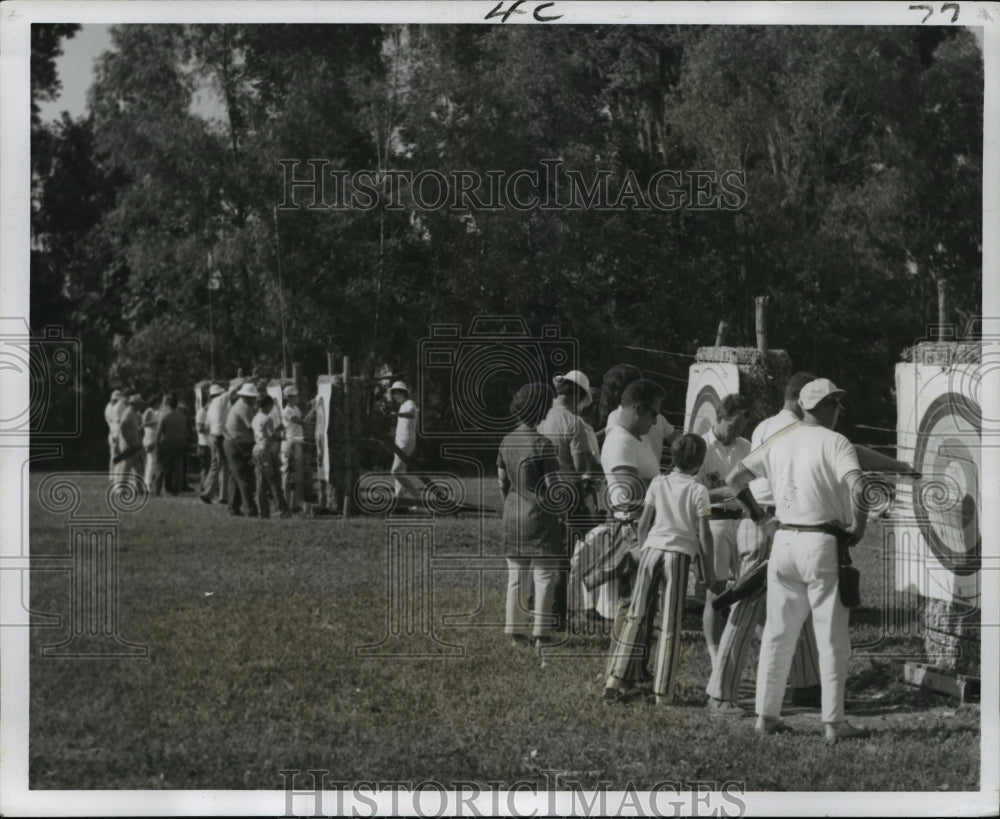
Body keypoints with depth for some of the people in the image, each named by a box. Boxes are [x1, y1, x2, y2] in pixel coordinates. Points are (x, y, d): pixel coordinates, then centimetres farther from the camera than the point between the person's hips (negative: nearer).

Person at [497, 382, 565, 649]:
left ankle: (516, 629, 15)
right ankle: (541, 633, 1)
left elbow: (502, 482, 12)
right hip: (540, 517, -6)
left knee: (516, 574, 12)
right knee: (544, 576, 1)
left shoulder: (507, 441, 4)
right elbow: (552, 486, -15)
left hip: (512, 516, 6)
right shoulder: (542, 444, -16)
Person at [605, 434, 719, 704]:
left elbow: (643, 523, 9)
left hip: (652, 547, 3)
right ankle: (662, 691, 1)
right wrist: (709, 573, 6)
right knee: (670, 625, 2)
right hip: (680, 553, -3)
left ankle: (613, 681, 4)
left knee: (634, 615, 8)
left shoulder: (658, 483, 9)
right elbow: (704, 534, -1)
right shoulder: (698, 491, 0)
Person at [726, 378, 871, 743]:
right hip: (822, 545, -5)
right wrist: (859, 526, -12)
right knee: (832, 637, 0)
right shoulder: (834, 443, -7)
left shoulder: (779, 441, 10)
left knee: (778, 633, 13)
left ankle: (766, 715, 14)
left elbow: (734, 478, 14)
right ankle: (834, 722, -1)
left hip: (783, 542, 5)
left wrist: (759, 515, 21)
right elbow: (856, 483, -24)